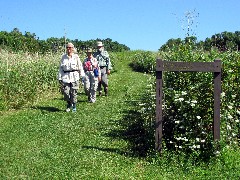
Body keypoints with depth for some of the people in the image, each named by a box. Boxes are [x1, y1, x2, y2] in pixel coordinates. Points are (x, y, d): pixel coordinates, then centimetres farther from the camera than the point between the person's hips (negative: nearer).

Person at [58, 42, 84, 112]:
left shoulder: (76, 57, 4)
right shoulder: (63, 57, 8)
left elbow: (80, 66, 7)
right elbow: (60, 68, 10)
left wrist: (82, 75, 2)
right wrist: (59, 77, 7)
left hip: (74, 76, -1)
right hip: (65, 77, 1)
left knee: (74, 92, -2)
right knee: (66, 92, -3)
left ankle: (74, 107, 13)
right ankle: (69, 104, 21)